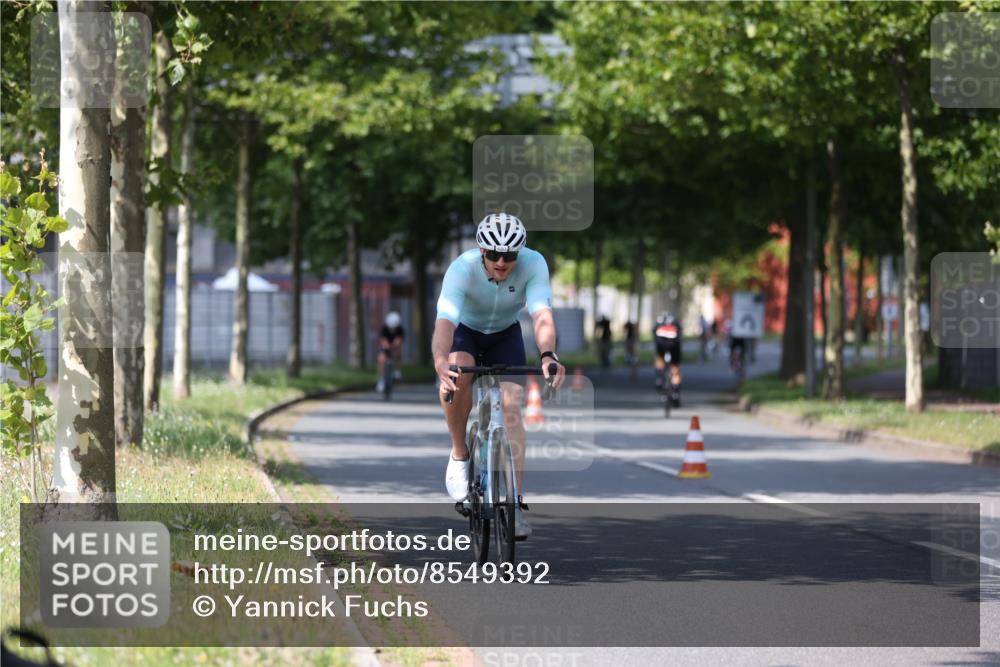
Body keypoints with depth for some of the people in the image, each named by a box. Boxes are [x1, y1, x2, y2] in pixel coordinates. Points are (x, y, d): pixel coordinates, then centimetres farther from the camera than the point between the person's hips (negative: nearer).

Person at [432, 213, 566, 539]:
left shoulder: (533, 264, -30)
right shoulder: (462, 268, -34)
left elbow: (542, 315, -41)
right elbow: (444, 321, -46)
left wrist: (548, 356, -62)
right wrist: (440, 362, -66)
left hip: (506, 334, 2)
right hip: (465, 331, -1)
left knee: (512, 405, -17)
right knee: (457, 375, -34)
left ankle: (515, 503, -13)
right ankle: (459, 454, -12)